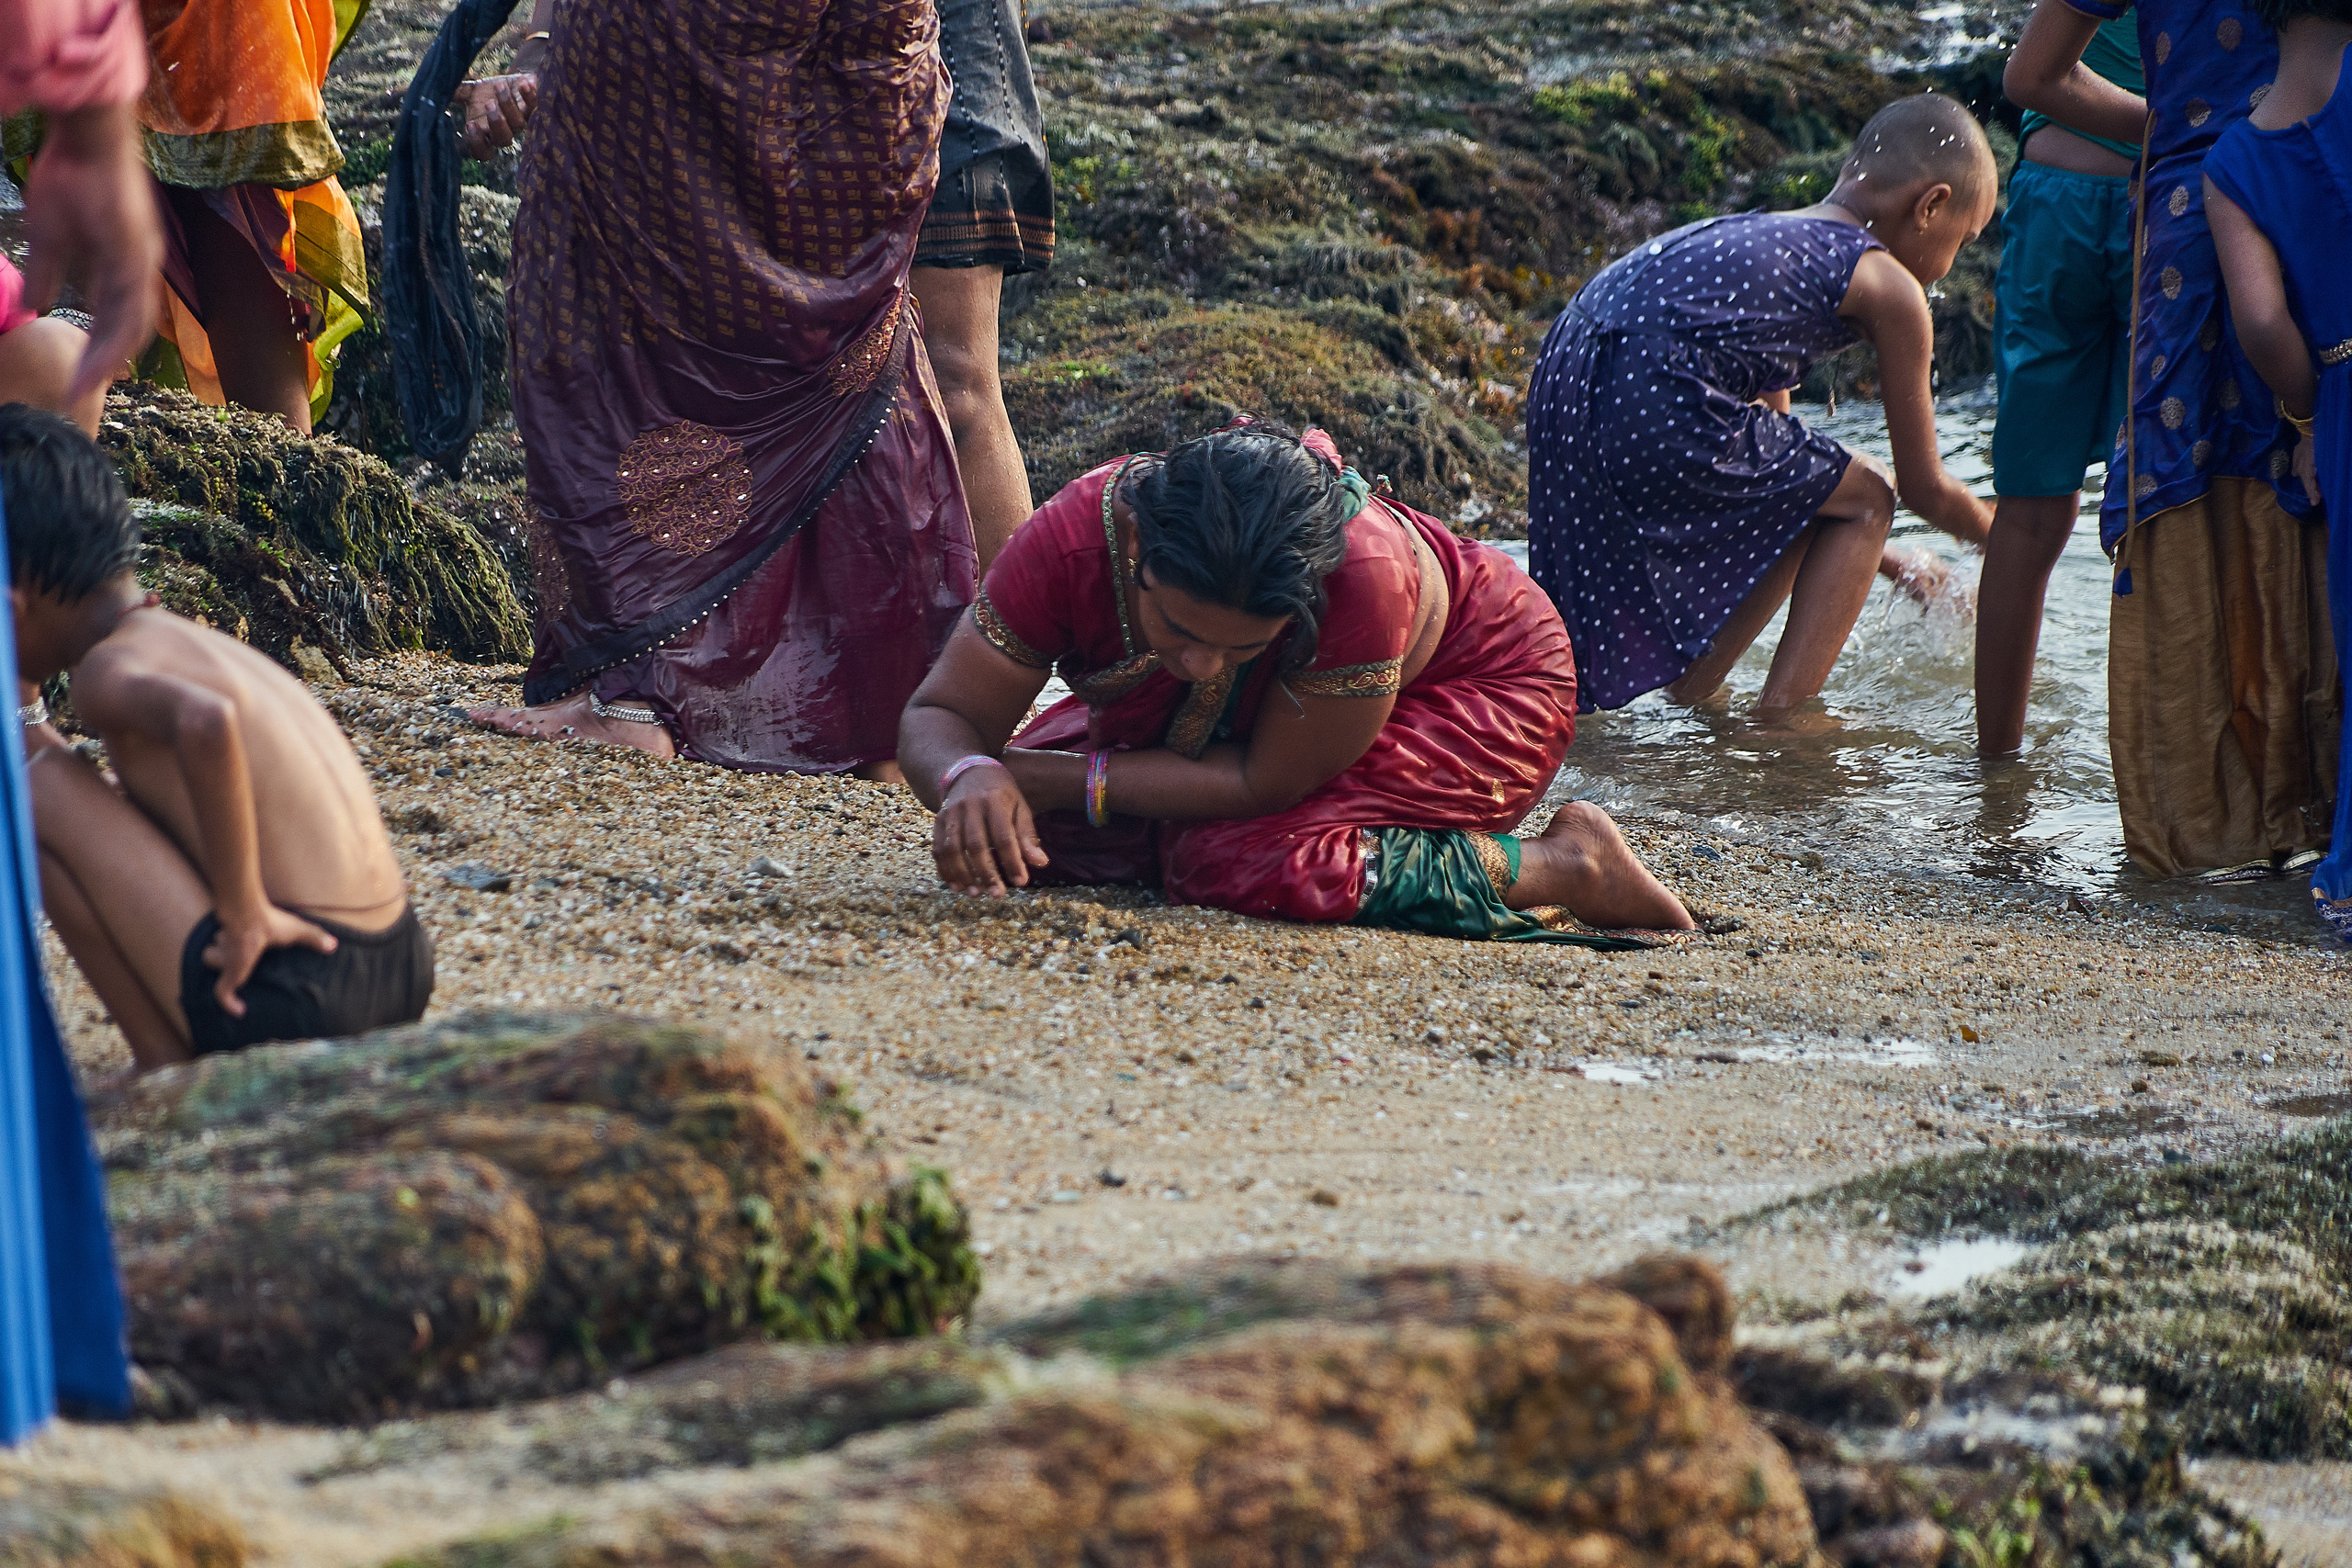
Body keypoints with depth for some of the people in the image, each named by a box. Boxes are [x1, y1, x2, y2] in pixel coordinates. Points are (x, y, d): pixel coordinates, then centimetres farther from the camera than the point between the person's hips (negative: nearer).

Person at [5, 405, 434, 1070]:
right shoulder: (202, 644, 19)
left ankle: (163, 1064, 0)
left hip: (285, 998, -9)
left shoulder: (107, 670, -8)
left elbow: (206, 723, -30)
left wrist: (244, 916, -22)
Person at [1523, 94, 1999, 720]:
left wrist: (1886, 562, 48)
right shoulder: (1889, 287, 5)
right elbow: (1925, 489, 12)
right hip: (1658, 405, -9)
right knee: (1864, 498, 11)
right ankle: (1782, 715, 7)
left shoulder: (1773, 235, 31)